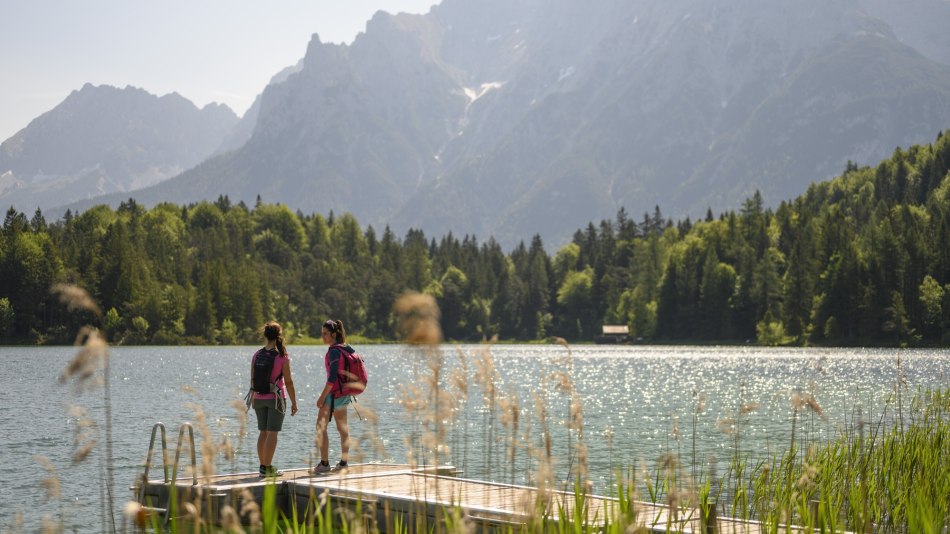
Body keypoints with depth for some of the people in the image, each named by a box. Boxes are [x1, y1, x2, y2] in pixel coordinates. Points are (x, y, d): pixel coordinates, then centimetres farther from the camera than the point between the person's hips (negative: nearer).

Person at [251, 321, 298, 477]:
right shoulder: (282, 356, -10)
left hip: (260, 398, 4)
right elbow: (288, 382, -10)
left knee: (263, 432, 13)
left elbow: (253, 379, 6)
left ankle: (263, 466, 17)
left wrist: (253, 398, 19)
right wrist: (294, 402, -3)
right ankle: (267, 468, -3)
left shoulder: (257, 355, 1)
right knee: (272, 433, -1)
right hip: (276, 398, -4)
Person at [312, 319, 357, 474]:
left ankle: (324, 463, -13)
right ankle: (343, 462, 18)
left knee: (321, 426, -8)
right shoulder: (347, 349, 10)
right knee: (343, 428, 14)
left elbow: (333, 377, -22)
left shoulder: (334, 351, -17)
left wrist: (322, 396, -19)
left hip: (334, 392, -10)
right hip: (345, 393, 10)